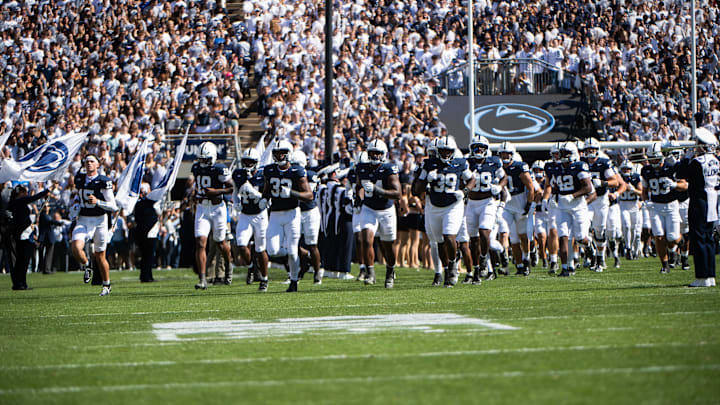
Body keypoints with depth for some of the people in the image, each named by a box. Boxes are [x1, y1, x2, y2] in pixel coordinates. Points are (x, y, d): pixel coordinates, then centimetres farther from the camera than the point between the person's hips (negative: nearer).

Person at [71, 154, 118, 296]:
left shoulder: (103, 182, -10)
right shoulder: (79, 179, 5)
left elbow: (113, 207, -11)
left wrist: (97, 202, -25)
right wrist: (76, 203, 8)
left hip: (99, 221, -3)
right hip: (83, 220, 3)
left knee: (100, 256, 5)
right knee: (76, 248, -23)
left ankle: (106, 285, 25)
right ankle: (86, 266, 8)